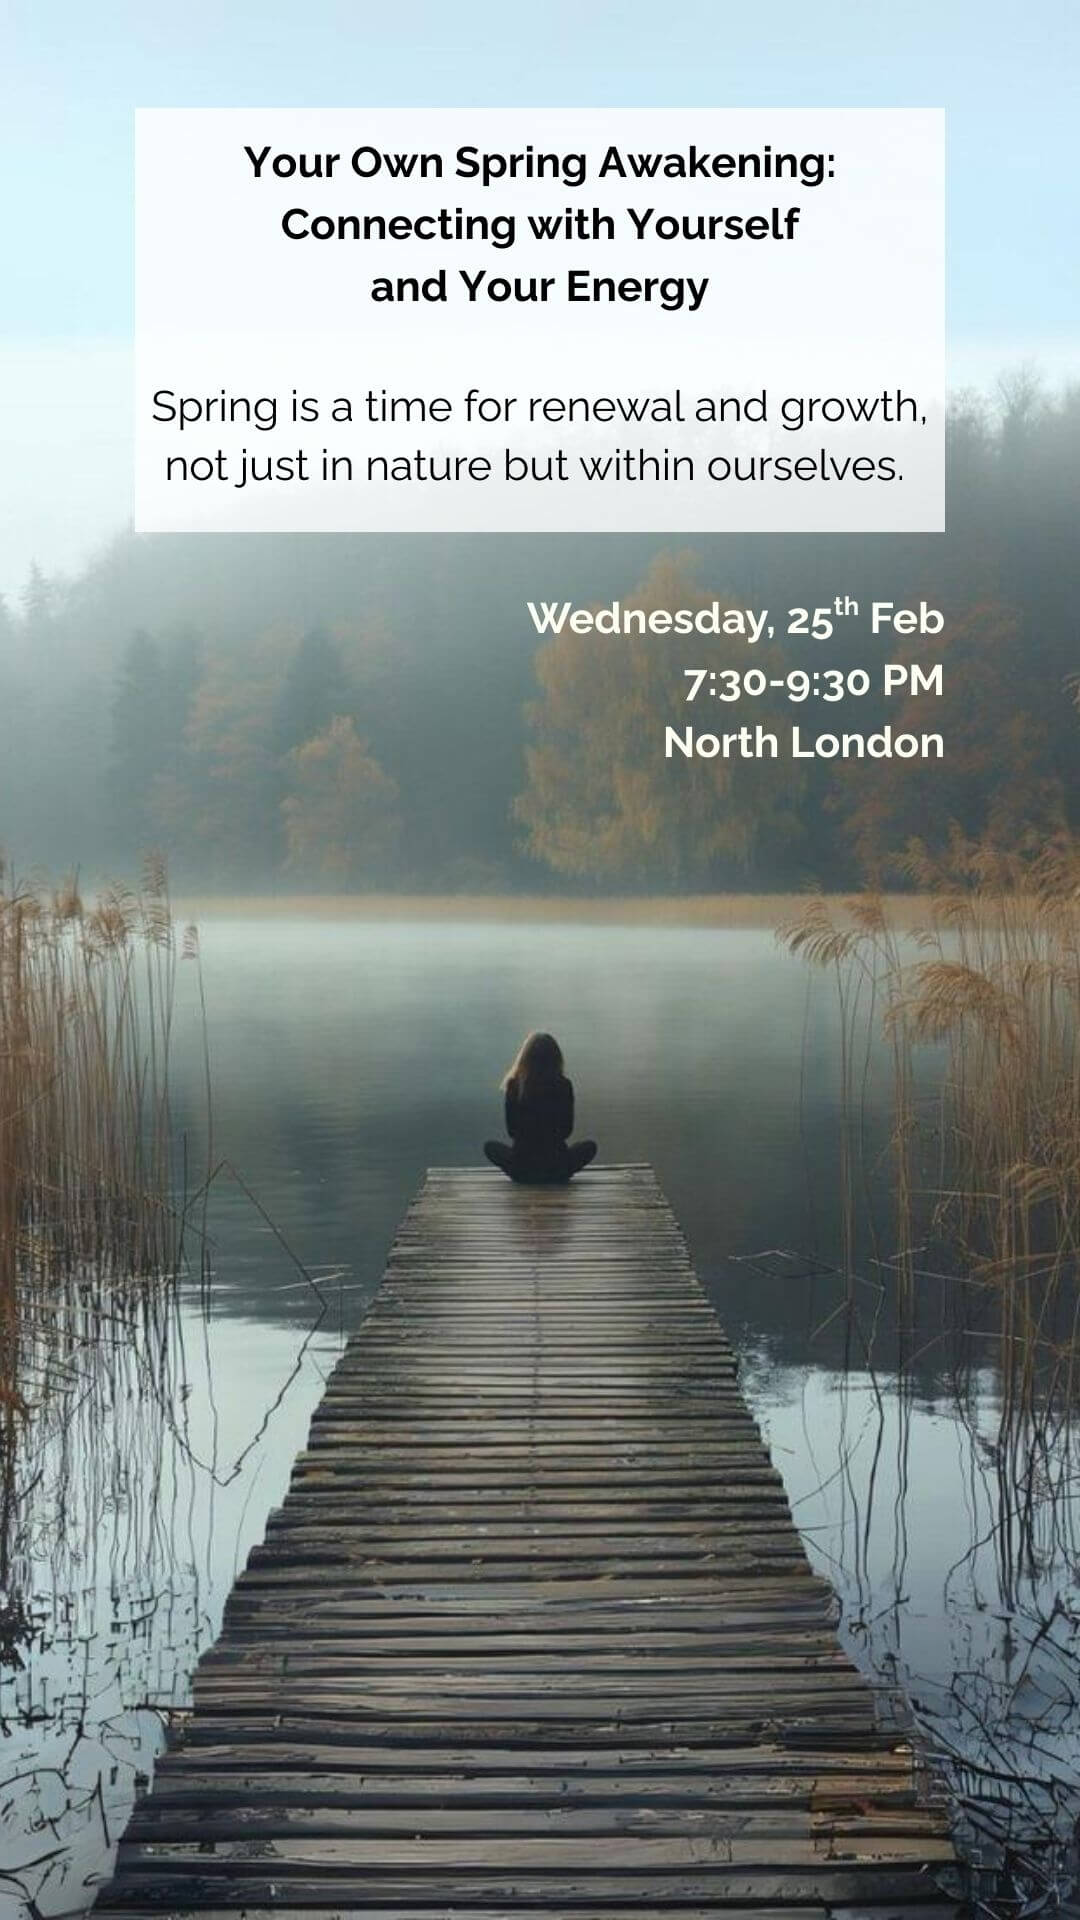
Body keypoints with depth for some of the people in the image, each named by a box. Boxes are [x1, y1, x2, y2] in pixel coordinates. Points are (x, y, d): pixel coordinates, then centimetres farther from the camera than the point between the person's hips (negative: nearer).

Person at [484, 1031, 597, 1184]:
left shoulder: (514, 1085, -7)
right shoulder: (563, 1085, -9)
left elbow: (511, 1130, 4)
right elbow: (567, 1130, 2)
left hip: (521, 1169, 0)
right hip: (557, 1169, 0)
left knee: (490, 1146, 30)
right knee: (590, 1146, 28)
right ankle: (555, 1176, 11)